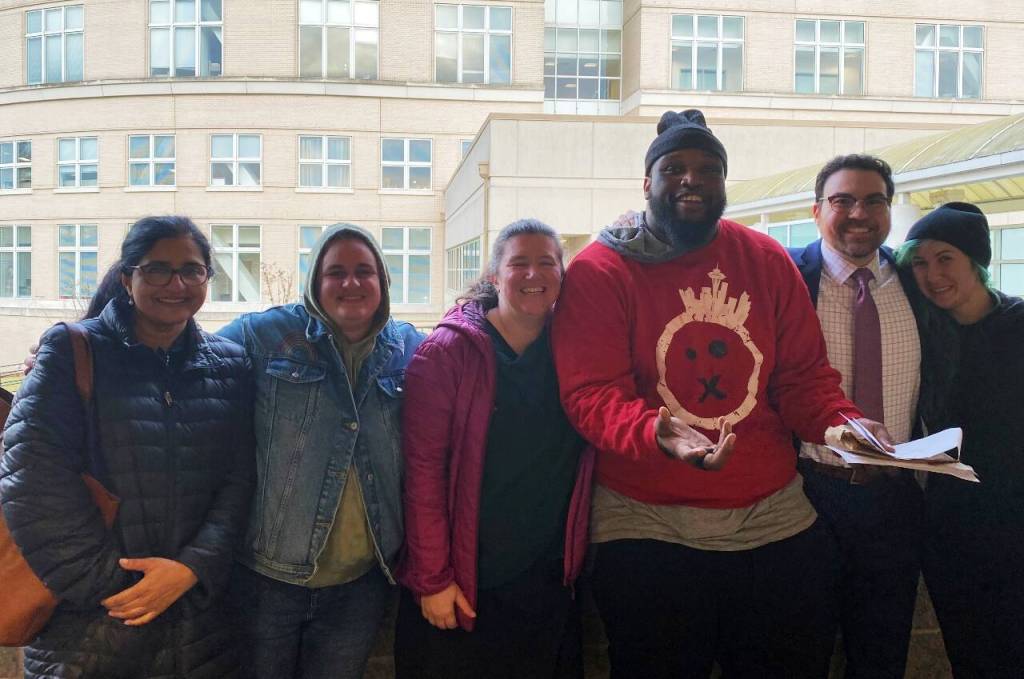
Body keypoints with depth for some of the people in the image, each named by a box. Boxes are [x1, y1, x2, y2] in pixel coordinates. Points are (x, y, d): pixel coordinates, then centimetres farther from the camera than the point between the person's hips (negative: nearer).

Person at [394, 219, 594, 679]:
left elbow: (579, 462, 6)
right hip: (462, 586, -3)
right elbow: (424, 471, -13)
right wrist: (432, 580, -13)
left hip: (548, 582, 4)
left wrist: (574, 556, -1)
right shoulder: (446, 354, -11)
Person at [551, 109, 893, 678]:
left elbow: (804, 374, 6)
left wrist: (837, 423, -14)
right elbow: (592, 394, -16)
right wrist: (658, 433, -34)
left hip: (777, 519, 4)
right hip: (647, 526, -3)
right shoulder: (598, 271, -7)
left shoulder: (767, 261, 6)